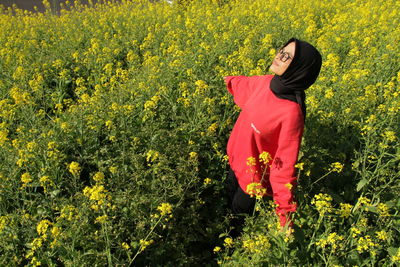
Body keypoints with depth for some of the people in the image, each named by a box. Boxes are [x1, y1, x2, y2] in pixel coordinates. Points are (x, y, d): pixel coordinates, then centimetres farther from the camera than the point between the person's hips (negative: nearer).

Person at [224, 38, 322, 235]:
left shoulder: (292, 111, -34)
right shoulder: (266, 82, -14)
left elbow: (285, 163, -29)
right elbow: (246, 85, 12)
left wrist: (285, 213, -27)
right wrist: (230, 81, 34)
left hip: (253, 177, -6)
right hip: (235, 162, 7)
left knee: (240, 212, 18)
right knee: (230, 200, 29)